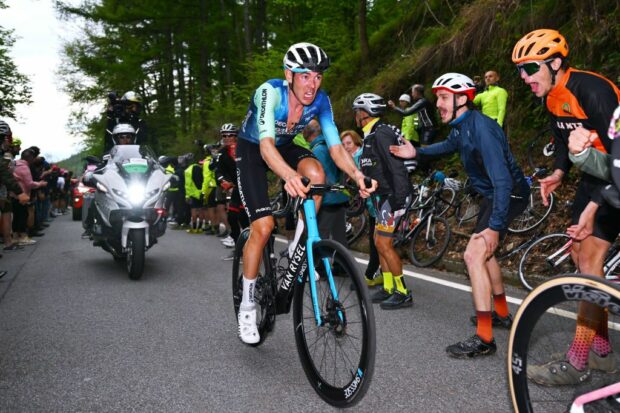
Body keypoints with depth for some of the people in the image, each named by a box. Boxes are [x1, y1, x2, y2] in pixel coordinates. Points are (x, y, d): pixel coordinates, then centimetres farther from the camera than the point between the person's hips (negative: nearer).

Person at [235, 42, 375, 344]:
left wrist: (357, 175, -43)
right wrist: (289, 175, -66)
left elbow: (336, 147, -23)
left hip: (285, 146, 4)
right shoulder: (270, 92, -33)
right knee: (263, 226, -17)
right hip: (252, 150, -4)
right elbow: (266, 145, -46)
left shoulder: (320, 100, -20)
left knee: (317, 174, -29)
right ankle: (247, 306, 1)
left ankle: (298, 251, -9)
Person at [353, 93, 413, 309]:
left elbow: (396, 167, -24)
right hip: (383, 196, 10)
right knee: (380, 241, 13)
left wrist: (398, 199, -27)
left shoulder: (381, 134, -16)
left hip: (392, 195, -10)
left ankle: (403, 293, 0)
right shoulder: (372, 135, 16)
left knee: (383, 243, -8)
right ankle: (388, 288, 21)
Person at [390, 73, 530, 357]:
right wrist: (416, 152, 15)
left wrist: (495, 227, -34)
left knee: (473, 254, -18)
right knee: (483, 252, 21)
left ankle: (484, 339, -14)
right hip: (492, 193, 10)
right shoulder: (460, 127, 1)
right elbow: (449, 146, 27)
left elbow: (503, 181, -33)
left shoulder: (481, 128, -28)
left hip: (509, 194, -10)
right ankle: (502, 314, 38)